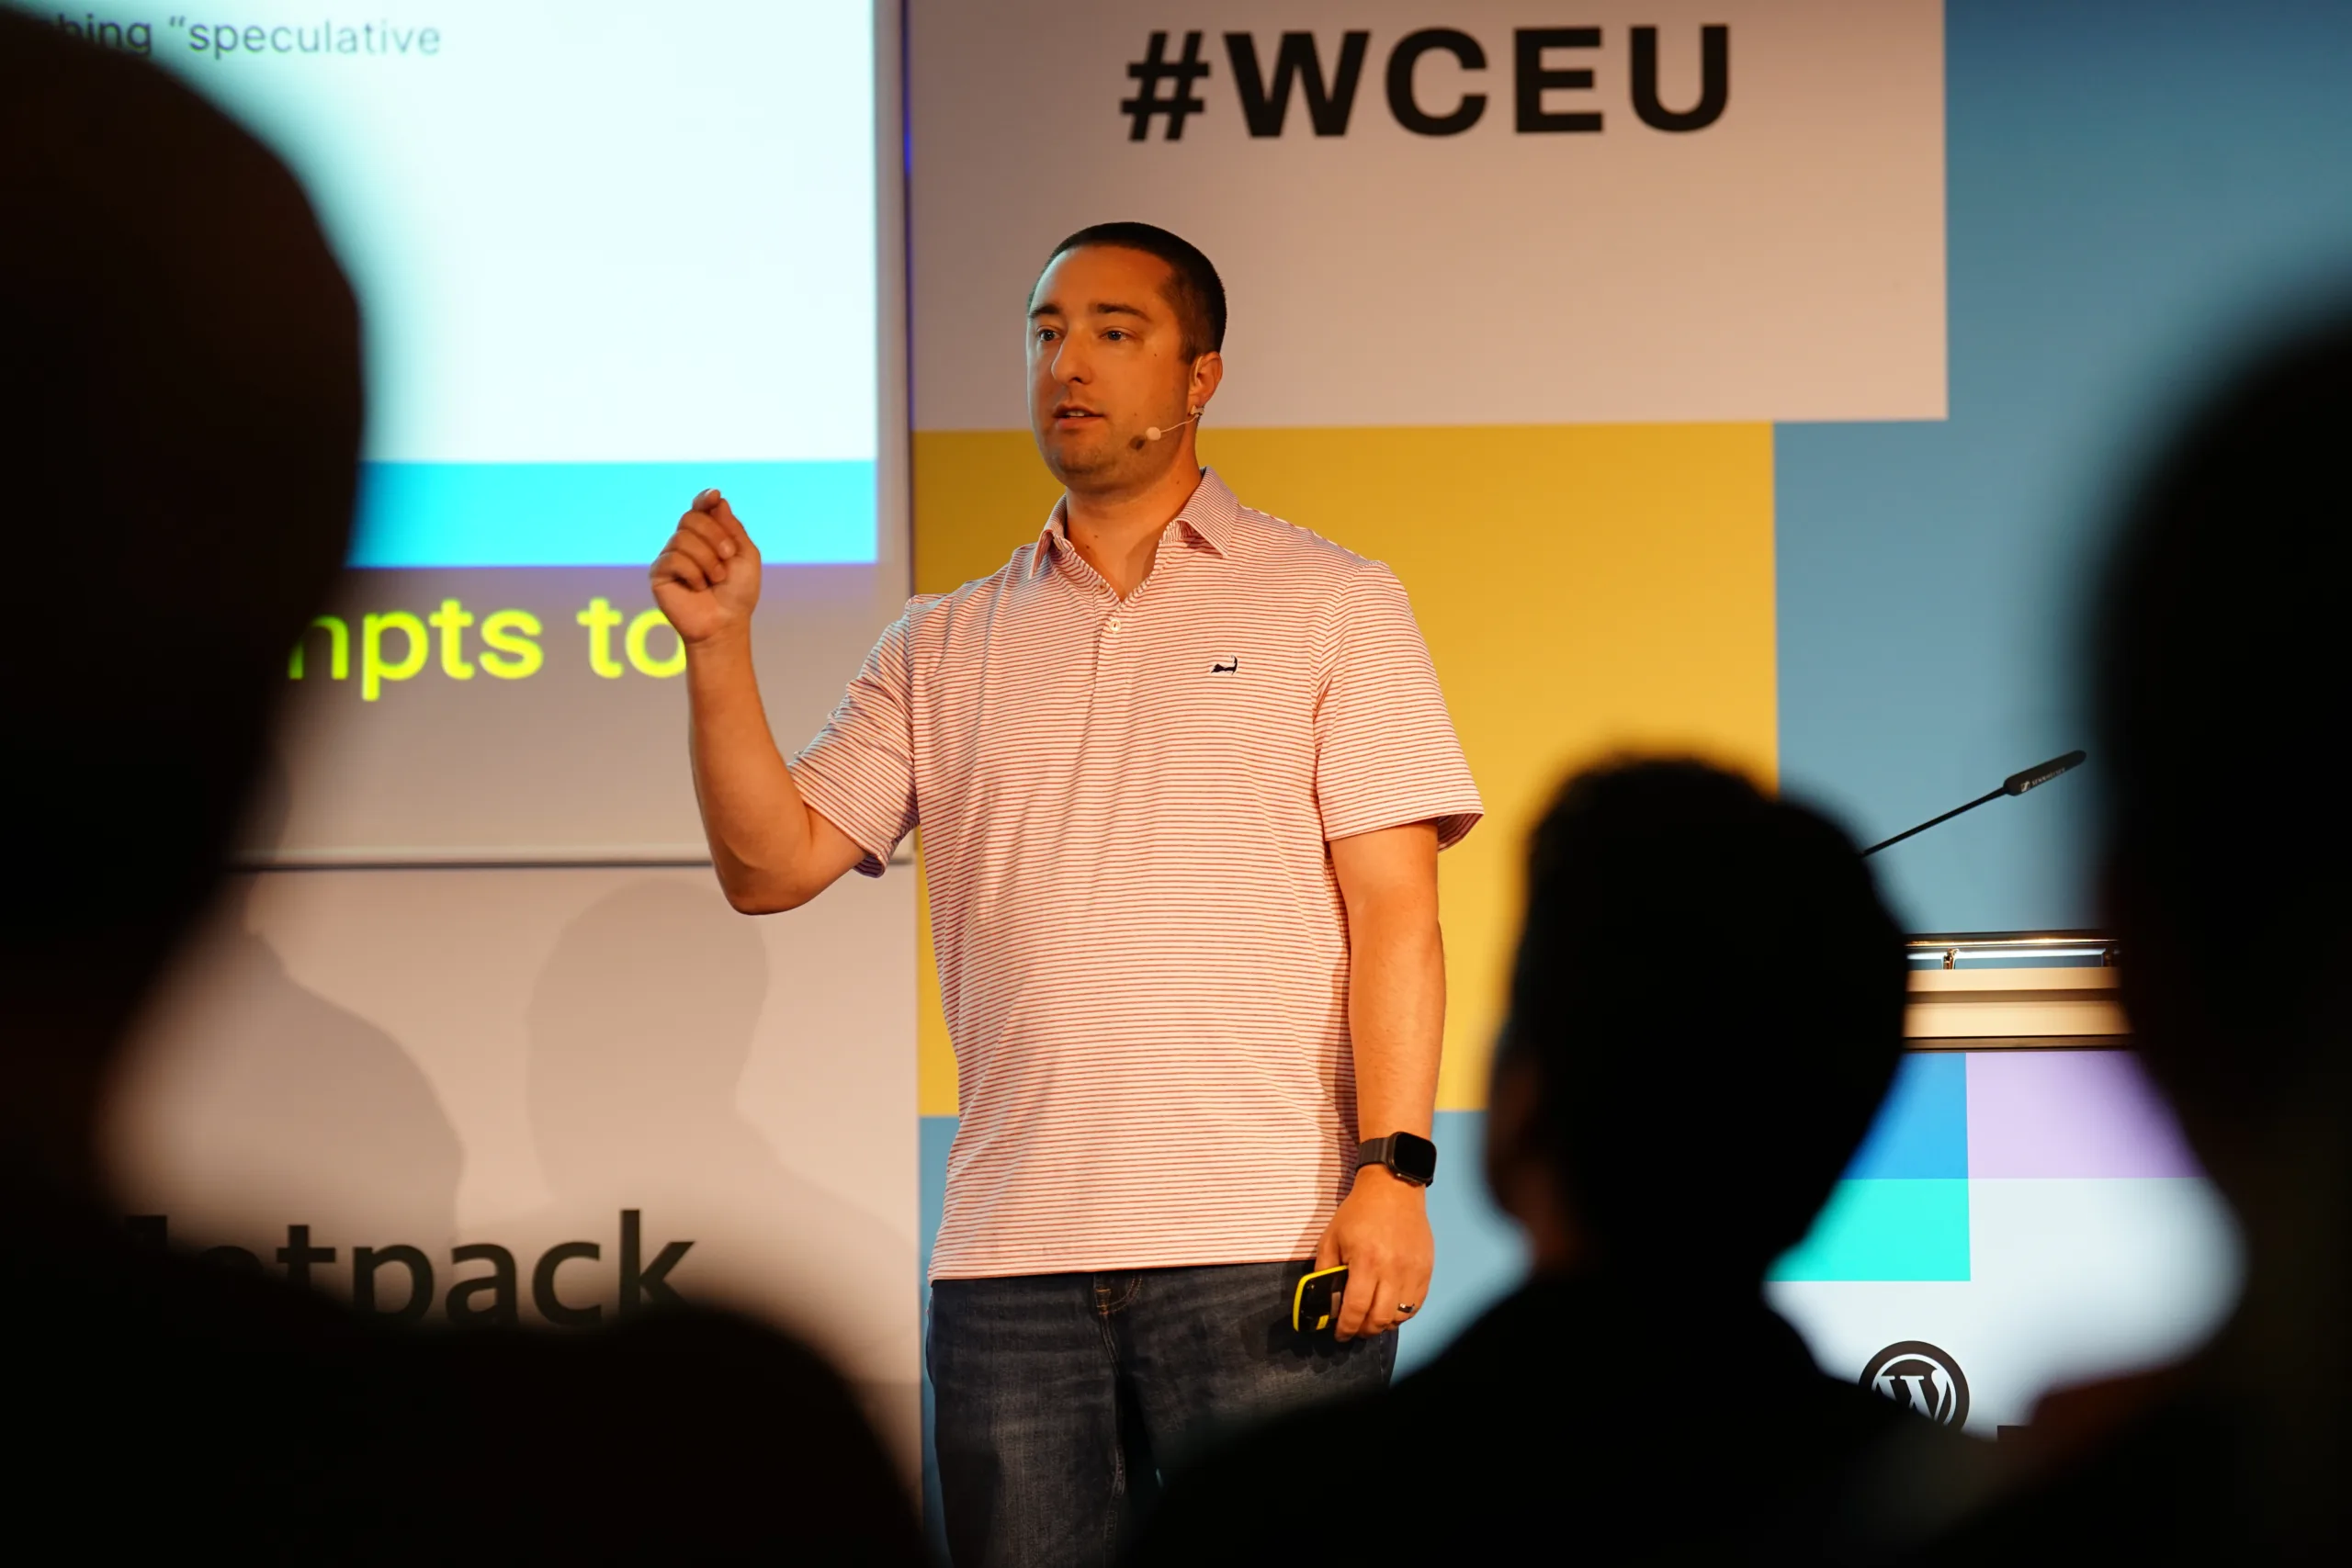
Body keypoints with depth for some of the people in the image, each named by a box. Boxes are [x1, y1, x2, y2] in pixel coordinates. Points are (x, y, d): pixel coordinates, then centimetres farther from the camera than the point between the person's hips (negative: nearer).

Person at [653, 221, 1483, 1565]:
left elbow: (1395, 910, 0)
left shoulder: (1334, 605, 7)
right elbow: (771, 863, 10)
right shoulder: (945, 648, 17)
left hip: (1260, 1251, -3)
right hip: (1011, 1260, 3)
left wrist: (1393, 1169, -11)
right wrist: (720, 648, -3)